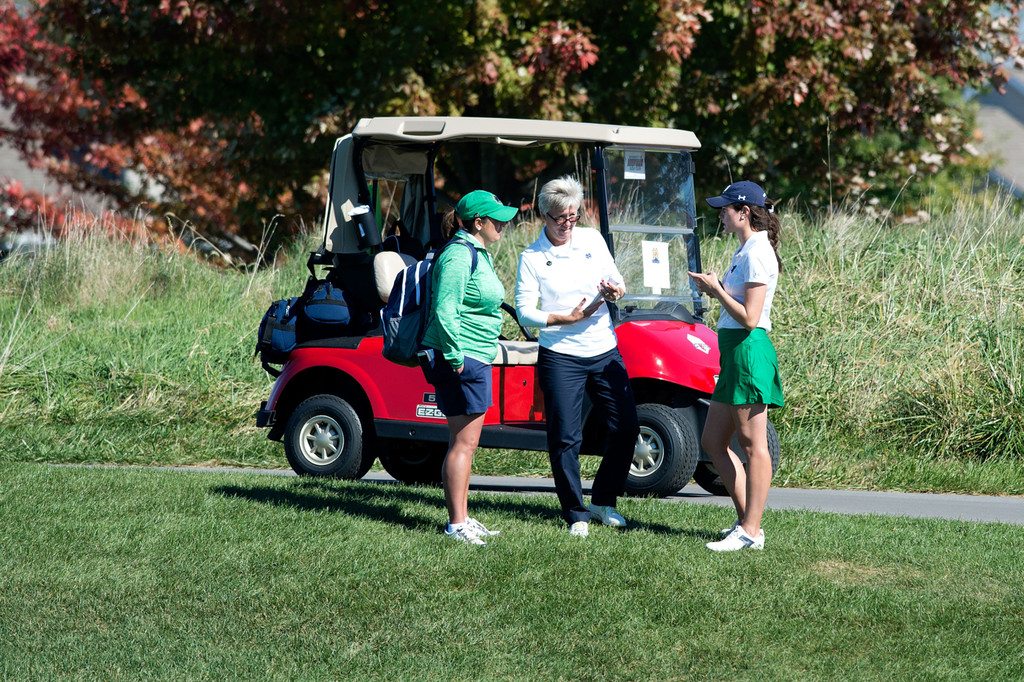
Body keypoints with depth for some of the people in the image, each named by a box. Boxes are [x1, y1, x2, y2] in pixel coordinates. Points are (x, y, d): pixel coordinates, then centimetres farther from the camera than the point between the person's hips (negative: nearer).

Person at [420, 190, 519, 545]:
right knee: (463, 443, -8)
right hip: (461, 359, -11)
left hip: (474, 358, 11)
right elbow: (445, 312, -23)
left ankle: (462, 519, 20)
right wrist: (456, 357, -23)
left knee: (465, 443, 14)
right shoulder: (458, 256, -16)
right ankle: (456, 523, -5)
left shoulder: (478, 254, 17)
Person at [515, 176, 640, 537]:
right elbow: (525, 312, -7)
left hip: (605, 352, 4)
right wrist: (568, 319, -20)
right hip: (561, 356, -4)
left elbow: (616, 281, 14)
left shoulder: (592, 239, 7)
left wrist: (615, 291, -10)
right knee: (565, 438, -5)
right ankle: (576, 514, 5)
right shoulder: (532, 258, -4)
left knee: (626, 427, 5)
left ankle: (603, 500, 21)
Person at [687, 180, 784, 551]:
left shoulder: (757, 254, -14)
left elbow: (749, 318, -19)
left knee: (753, 444, -7)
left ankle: (750, 531, -5)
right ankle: (747, 520, 16)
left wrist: (716, 289, -10)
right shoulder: (745, 250, 17)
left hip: (749, 351, -11)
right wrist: (715, 287, 7)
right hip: (734, 353, 11)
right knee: (713, 442, 12)